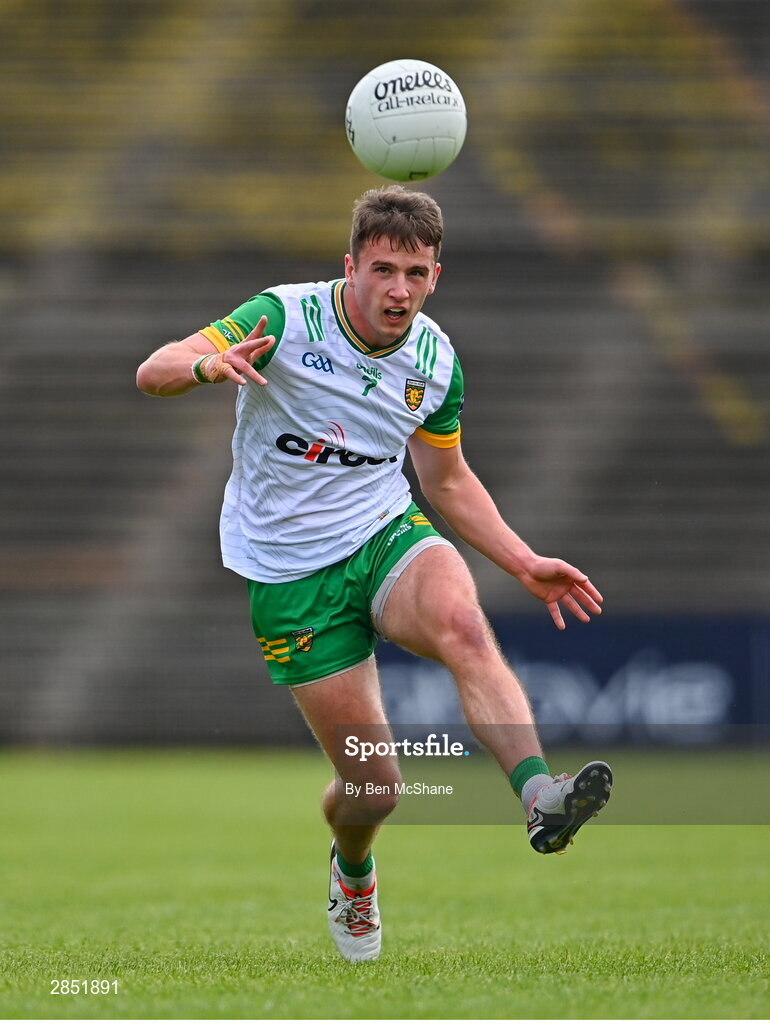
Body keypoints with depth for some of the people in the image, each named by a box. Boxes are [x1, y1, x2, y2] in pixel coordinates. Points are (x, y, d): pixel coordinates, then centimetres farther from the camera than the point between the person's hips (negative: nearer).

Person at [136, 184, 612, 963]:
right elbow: (152, 372, -25)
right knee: (373, 786, -1)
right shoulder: (286, 317, -16)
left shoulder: (436, 362, -1)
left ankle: (539, 797, -50)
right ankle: (352, 868, 35)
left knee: (462, 625, -34)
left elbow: (448, 480, 16)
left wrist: (525, 564, 7)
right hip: (290, 571, -3)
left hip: (387, 533, 3)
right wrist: (210, 365, -49)